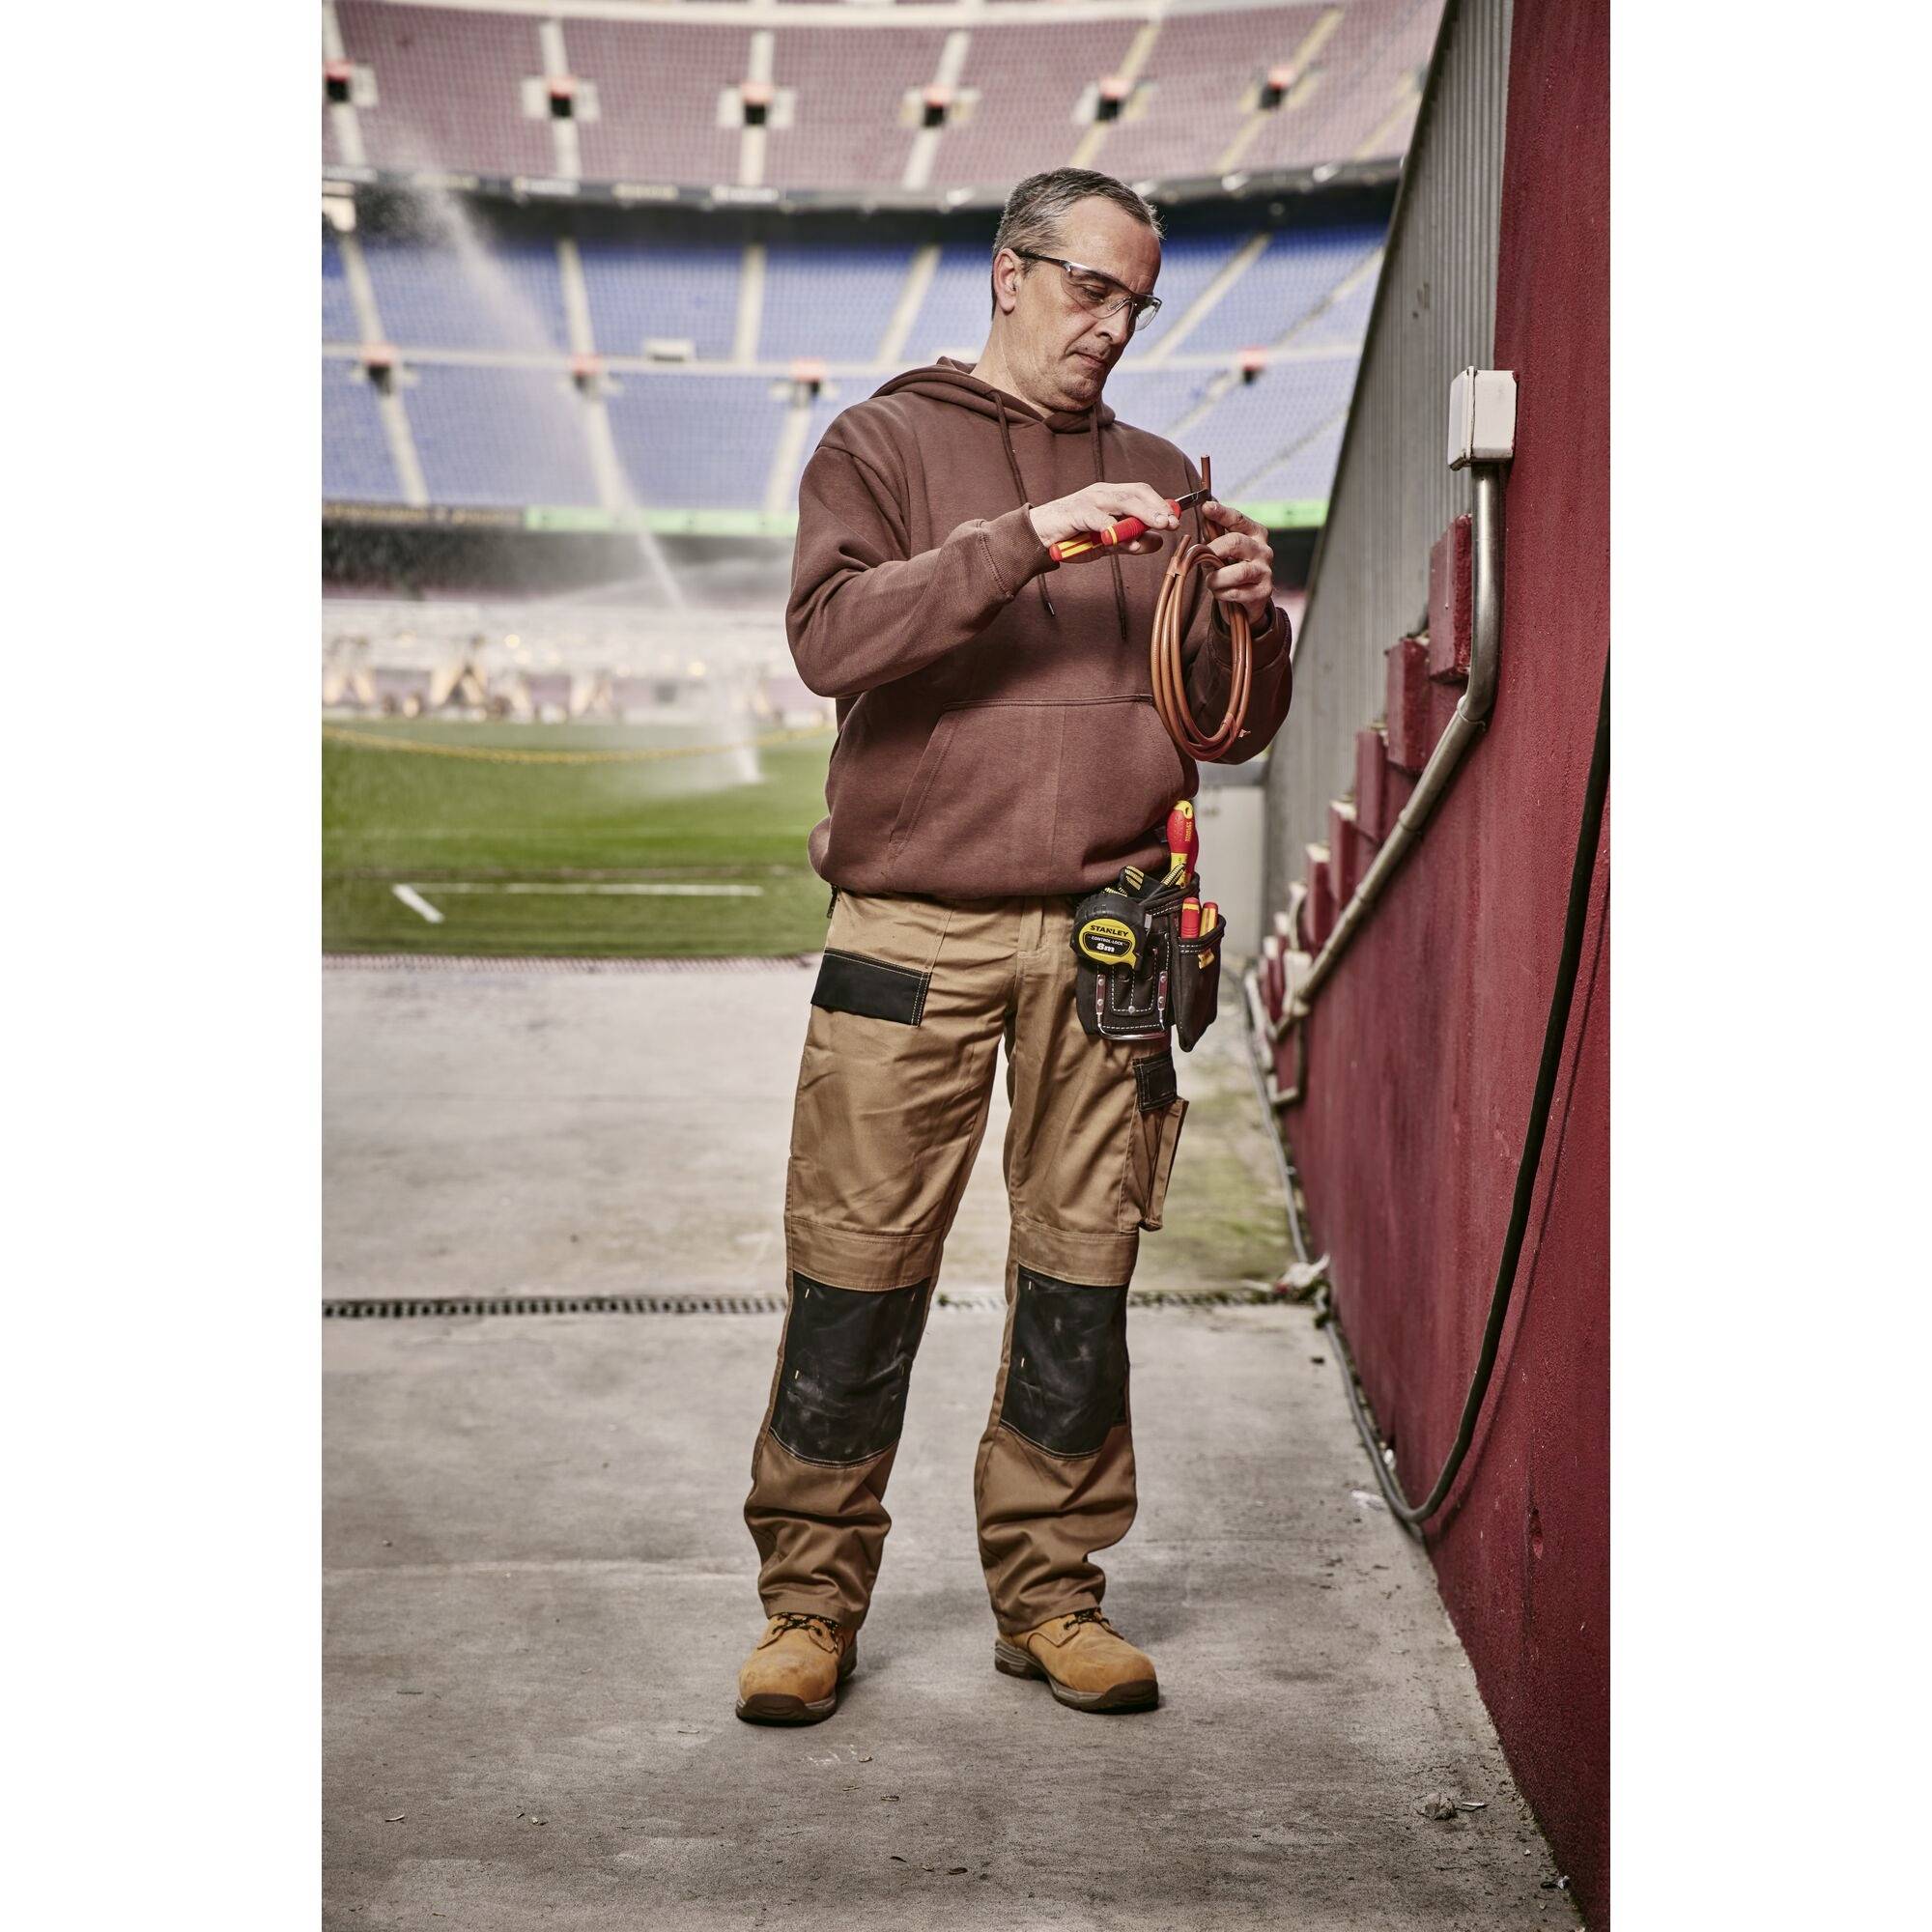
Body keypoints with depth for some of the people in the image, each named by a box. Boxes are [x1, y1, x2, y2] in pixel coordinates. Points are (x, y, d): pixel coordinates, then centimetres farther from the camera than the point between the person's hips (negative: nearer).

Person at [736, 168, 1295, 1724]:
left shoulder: (1156, 481, 20)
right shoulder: (885, 445, 10)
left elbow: (1235, 726, 18)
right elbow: (831, 636, -9)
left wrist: (1249, 620, -3)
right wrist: (1024, 542, -17)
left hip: (1106, 936, 3)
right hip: (915, 925, -3)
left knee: (1083, 1275, 4)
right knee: (857, 1272, -3)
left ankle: (1051, 1593, 15)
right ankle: (812, 1597, 8)